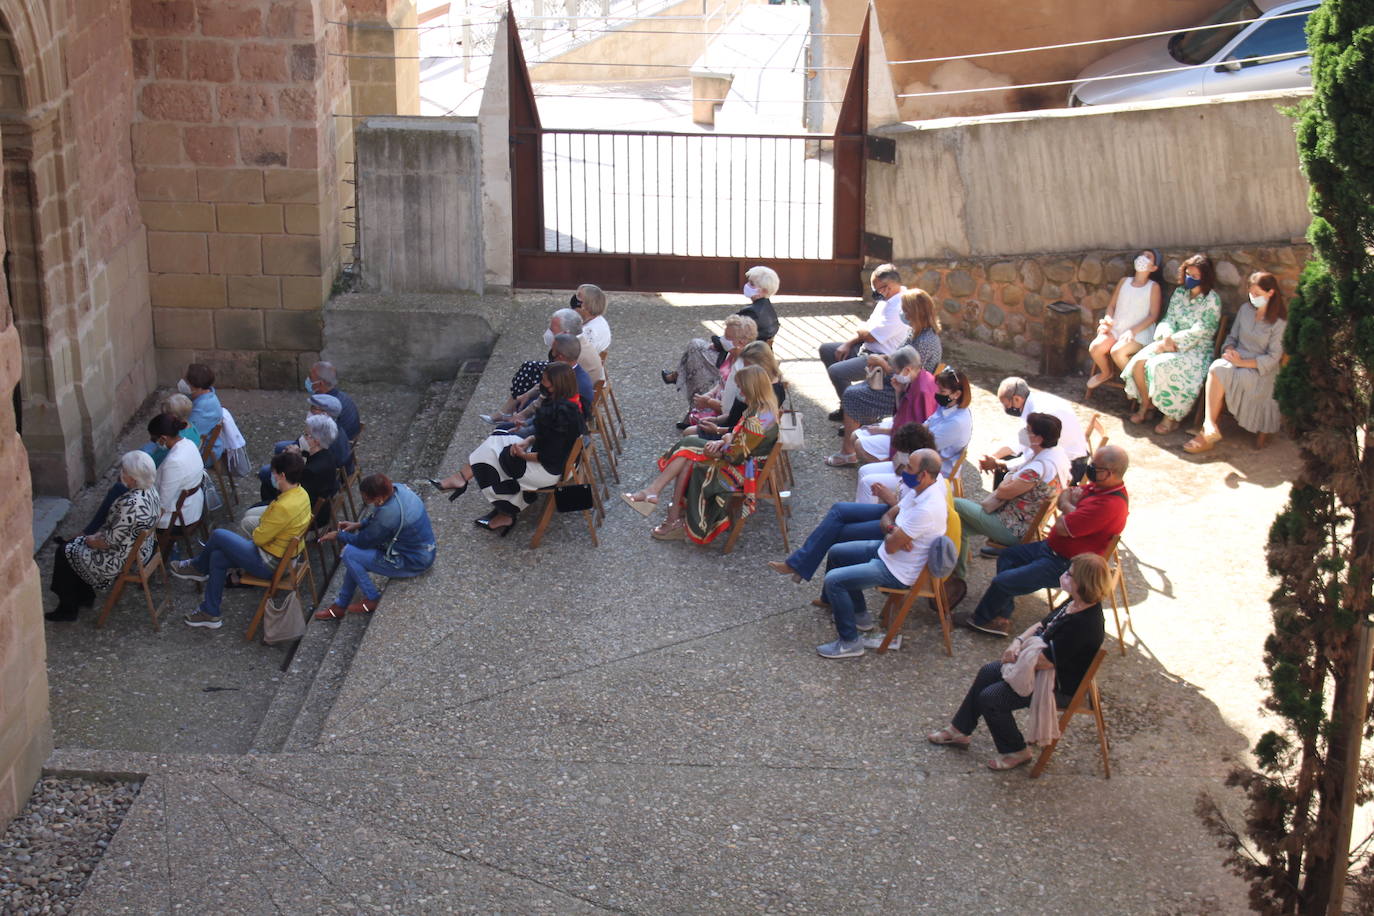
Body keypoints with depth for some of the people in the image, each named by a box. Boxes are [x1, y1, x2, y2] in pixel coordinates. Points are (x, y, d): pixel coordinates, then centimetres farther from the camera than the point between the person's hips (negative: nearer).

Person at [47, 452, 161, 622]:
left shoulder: (131, 504, -35)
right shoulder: (149, 490, -5)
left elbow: (112, 540, -26)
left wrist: (92, 541, -7)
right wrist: (99, 534, 6)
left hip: (124, 559, -9)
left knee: (64, 553, 5)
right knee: (74, 543, 21)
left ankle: (68, 609, 19)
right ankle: (85, 596, 32)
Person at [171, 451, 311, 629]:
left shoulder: (284, 507, -32)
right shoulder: (301, 493, -2)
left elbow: (259, 538, -21)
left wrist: (256, 531, 0)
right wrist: (261, 530, 0)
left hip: (269, 564, -9)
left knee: (218, 536, 0)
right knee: (217, 558, 11)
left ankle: (198, 567, 24)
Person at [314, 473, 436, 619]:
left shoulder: (388, 515, -32)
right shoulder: (397, 488, -8)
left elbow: (363, 541, -16)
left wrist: (338, 536, 1)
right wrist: (358, 524, 6)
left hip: (413, 562, -10)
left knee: (350, 554, -13)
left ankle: (372, 600, 3)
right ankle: (341, 604, 20)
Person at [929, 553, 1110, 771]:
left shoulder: (1084, 625, -35)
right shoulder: (1074, 604, -5)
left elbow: (1046, 662, -32)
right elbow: (1042, 625, 9)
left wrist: (1016, 656, -15)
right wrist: (1018, 641, -8)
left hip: (1059, 685, -10)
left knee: (990, 698, -9)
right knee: (987, 673, 11)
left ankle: (1015, 751, 14)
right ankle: (959, 730, 27)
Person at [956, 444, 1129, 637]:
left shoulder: (1110, 505, -32)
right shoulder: (1099, 486, -1)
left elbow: (1062, 527, -31)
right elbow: (1063, 498, 12)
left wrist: (1068, 505, -10)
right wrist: (1072, 498, -12)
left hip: (1064, 564, -11)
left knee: (1002, 582, -8)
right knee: (1007, 556, 19)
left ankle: (980, 619, 19)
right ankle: (1001, 620, 16)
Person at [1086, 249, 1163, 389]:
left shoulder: (1154, 287, -1)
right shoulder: (1124, 281, 12)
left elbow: (1153, 315, -6)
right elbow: (1112, 305, 14)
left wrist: (1133, 331, -17)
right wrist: (1107, 320, -7)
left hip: (1140, 332, -5)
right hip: (1116, 329, 5)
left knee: (1116, 351, -32)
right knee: (1094, 348, -20)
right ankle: (1105, 373, 11)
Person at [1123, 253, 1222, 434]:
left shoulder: (1212, 300, -9)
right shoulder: (1179, 293, 10)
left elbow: (1201, 331, -15)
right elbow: (1168, 319, 7)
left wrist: (1173, 340, -18)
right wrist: (1167, 337, -16)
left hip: (1197, 350, -6)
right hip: (1173, 343, 6)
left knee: (1163, 367, -33)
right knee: (1139, 362, -18)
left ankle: (1171, 417, -18)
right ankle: (1145, 407, -1)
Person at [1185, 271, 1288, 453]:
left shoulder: (1279, 322, -6)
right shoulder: (1245, 309, 11)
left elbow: (1273, 358, -9)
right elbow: (1232, 337, 19)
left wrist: (1243, 362, -17)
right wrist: (1229, 349, -5)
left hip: (1260, 370, -5)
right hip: (1237, 360, 5)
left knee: (1219, 372, -32)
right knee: (1217, 368, -31)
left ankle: (1209, 430, -31)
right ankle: (1210, 429, -39)